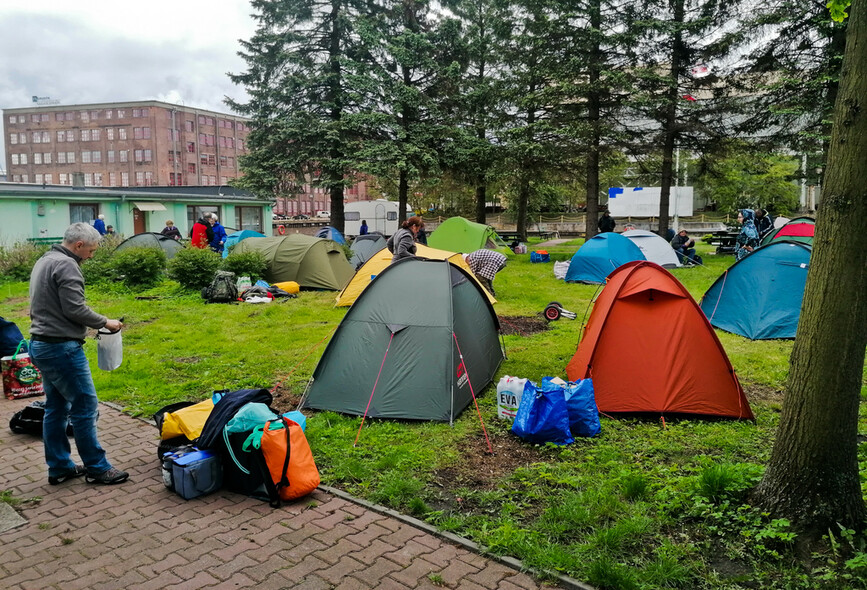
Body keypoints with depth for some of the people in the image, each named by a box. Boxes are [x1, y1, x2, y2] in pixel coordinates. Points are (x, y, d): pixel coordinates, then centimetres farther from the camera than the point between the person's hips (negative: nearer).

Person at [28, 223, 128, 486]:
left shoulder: (44, 261, 16)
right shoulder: (66, 265, -16)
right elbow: (75, 309, -20)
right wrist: (105, 322, -7)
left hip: (40, 345, 11)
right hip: (61, 348, -10)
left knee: (56, 408, 15)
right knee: (85, 407, -3)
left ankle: (59, 467, 23)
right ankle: (97, 468, 5)